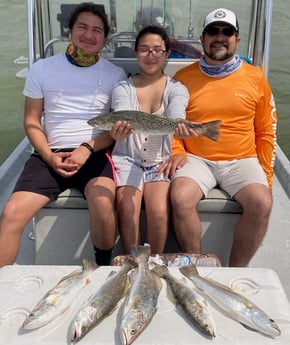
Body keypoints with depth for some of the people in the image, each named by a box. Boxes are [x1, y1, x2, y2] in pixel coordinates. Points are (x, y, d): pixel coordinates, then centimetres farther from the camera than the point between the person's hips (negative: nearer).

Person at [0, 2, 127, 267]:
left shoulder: (115, 75, 7)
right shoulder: (43, 68, 9)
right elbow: (31, 121, 9)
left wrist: (87, 149, -12)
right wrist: (50, 156, -8)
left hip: (96, 153, -1)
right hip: (51, 154, 2)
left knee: (102, 203, -32)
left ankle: (104, 271, -5)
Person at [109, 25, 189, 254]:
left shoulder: (176, 89, 4)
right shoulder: (123, 88, 3)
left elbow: (176, 116, -19)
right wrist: (119, 130, -44)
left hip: (161, 161, 0)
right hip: (128, 159, 0)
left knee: (159, 211, -23)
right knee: (127, 211, -23)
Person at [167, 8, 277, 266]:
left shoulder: (255, 77, 7)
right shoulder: (183, 77, 6)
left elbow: (266, 131, 11)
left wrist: (266, 175, 6)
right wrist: (177, 152, -6)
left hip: (241, 160, 1)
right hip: (196, 158, 0)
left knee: (261, 203, -26)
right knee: (180, 198, -29)